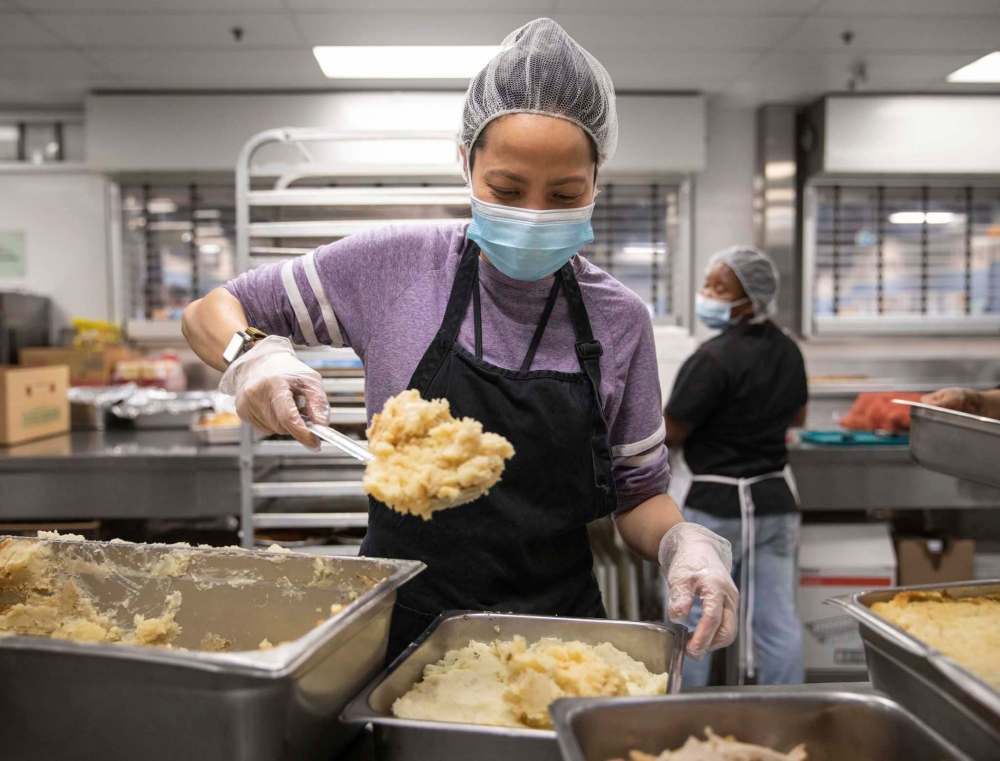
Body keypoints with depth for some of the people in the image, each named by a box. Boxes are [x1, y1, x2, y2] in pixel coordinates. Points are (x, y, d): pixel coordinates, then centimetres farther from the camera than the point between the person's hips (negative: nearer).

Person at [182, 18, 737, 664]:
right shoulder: (394, 264, -6)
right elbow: (209, 313, 3)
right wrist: (253, 357, -18)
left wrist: (687, 542, -15)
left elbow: (638, 491, 6)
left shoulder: (620, 320, -2)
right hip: (402, 625, -1)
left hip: (558, 631, 2)